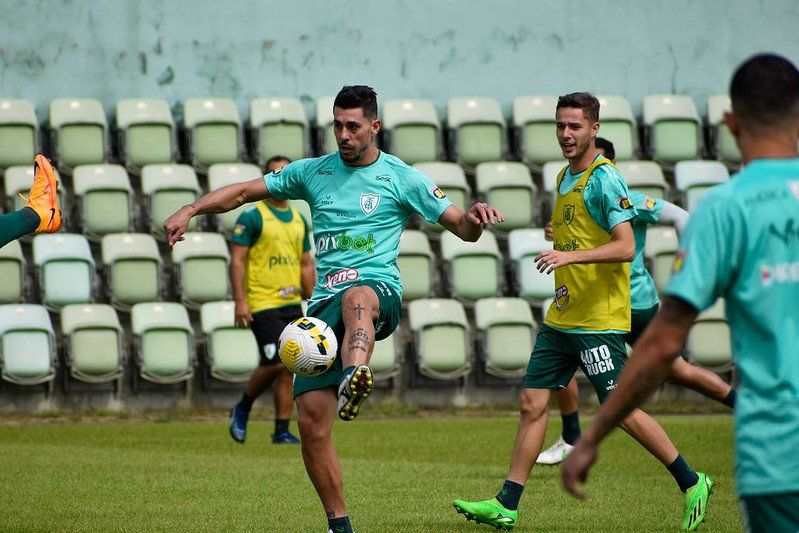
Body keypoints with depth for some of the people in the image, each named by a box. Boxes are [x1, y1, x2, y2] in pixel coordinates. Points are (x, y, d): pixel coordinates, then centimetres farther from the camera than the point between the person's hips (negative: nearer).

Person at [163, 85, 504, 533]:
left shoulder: (402, 178, 7)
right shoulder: (313, 173, 16)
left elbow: (462, 229, 6)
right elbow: (244, 192, 21)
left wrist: (476, 218, -18)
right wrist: (190, 211, 8)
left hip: (379, 289, -4)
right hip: (324, 302, 4)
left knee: (355, 297, -44)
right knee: (311, 420, -7)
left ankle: (354, 378, -74)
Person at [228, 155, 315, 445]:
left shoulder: (298, 219, 14)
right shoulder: (252, 216, -6)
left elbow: (306, 264, 19)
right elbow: (237, 260, -9)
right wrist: (240, 301, -17)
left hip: (292, 304, 6)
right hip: (262, 305, -6)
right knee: (276, 363, -13)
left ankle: (282, 431, 8)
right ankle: (242, 409, 10)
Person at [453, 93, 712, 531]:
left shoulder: (604, 179, -13)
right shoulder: (564, 178, 14)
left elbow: (625, 247, -22)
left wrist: (571, 255, -30)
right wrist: (558, 233, 12)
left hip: (600, 319, -9)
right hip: (561, 317, 9)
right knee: (532, 402, 4)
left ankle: (691, 483, 9)